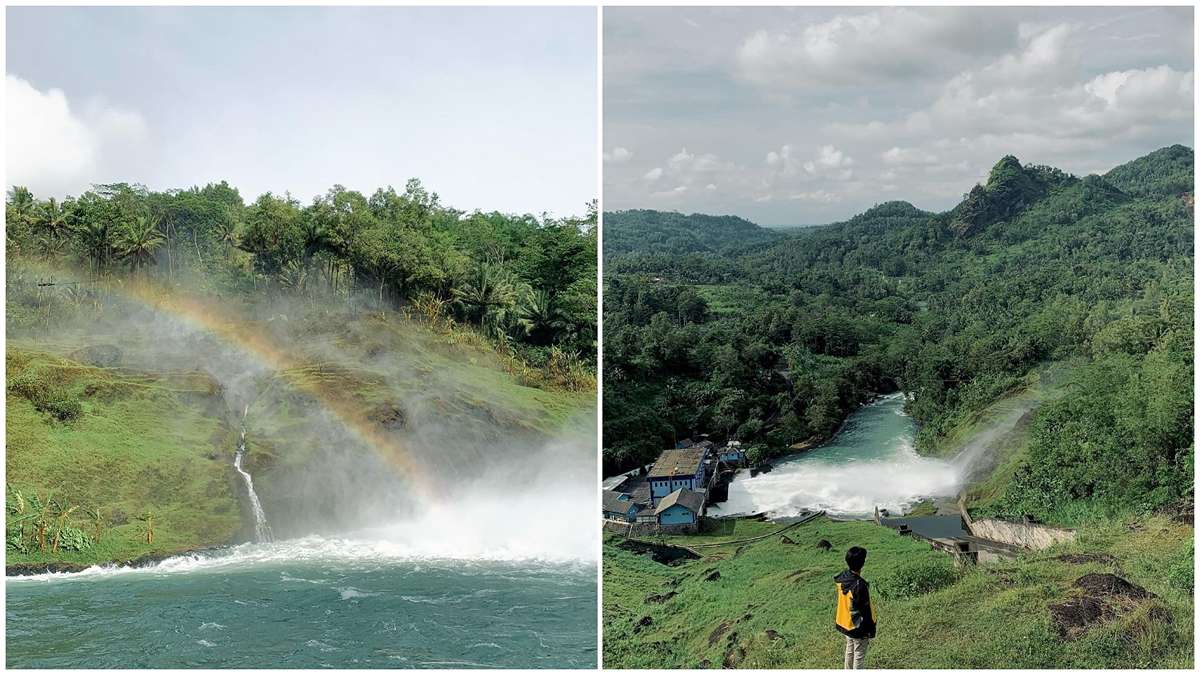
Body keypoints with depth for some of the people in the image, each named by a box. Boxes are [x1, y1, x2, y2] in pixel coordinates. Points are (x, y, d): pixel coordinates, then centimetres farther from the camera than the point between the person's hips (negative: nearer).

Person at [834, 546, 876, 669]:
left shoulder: (842, 578, -8)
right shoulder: (860, 585, -32)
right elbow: (865, 610, -23)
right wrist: (870, 631, -10)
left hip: (845, 624, 8)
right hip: (858, 628, -7)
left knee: (850, 651, 25)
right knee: (859, 656, 10)